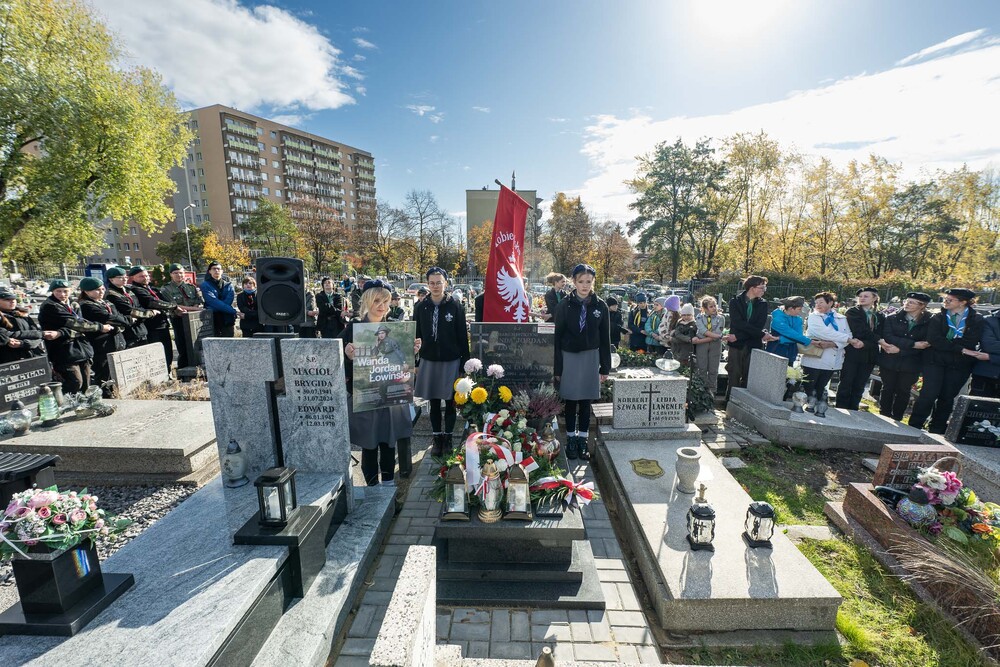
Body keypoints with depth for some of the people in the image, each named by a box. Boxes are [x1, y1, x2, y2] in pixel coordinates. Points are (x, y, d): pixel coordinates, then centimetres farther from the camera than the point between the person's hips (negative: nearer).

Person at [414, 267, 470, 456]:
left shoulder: (455, 306, -5)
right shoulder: (421, 307, 2)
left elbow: (463, 337, -4)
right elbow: (416, 335, 9)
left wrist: (464, 364, -6)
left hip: (451, 362, -2)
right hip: (429, 362, 2)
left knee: (450, 403, 8)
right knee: (434, 404, 12)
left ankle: (448, 438, 24)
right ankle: (437, 439, 26)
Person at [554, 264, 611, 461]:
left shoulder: (600, 306, 0)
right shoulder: (565, 305, -4)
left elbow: (605, 338, 3)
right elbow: (557, 337, -2)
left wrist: (605, 367, 1)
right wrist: (557, 367, -4)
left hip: (590, 357, 1)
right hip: (569, 357, -1)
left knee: (586, 402, 8)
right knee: (571, 401, 7)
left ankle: (583, 440, 21)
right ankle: (571, 440, 21)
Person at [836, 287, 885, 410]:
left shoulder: (880, 317, 12)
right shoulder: (852, 312, -1)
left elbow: (879, 336, -1)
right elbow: (860, 331, -13)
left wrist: (864, 343, -17)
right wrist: (876, 339, -9)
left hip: (869, 355, 4)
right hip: (852, 353, -4)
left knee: (859, 386, 8)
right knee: (846, 384, -1)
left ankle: (853, 412, 16)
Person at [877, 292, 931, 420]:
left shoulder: (929, 323, 0)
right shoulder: (892, 318, 2)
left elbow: (925, 344, -6)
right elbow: (887, 337, -11)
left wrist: (900, 349, -15)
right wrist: (913, 344, -18)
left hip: (911, 364, 0)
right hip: (889, 361, 0)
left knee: (903, 391, 6)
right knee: (888, 389, 8)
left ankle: (896, 420, 17)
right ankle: (883, 418, 17)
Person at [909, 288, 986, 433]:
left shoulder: (978, 320, 4)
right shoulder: (937, 318, 4)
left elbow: (970, 342, -9)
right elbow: (933, 339, -9)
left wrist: (944, 344, -10)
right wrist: (959, 348, -15)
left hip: (960, 365, 1)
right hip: (935, 361, -1)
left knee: (948, 397, 5)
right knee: (929, 394, -7)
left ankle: (936, 429, 16)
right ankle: (914, 427, 0)